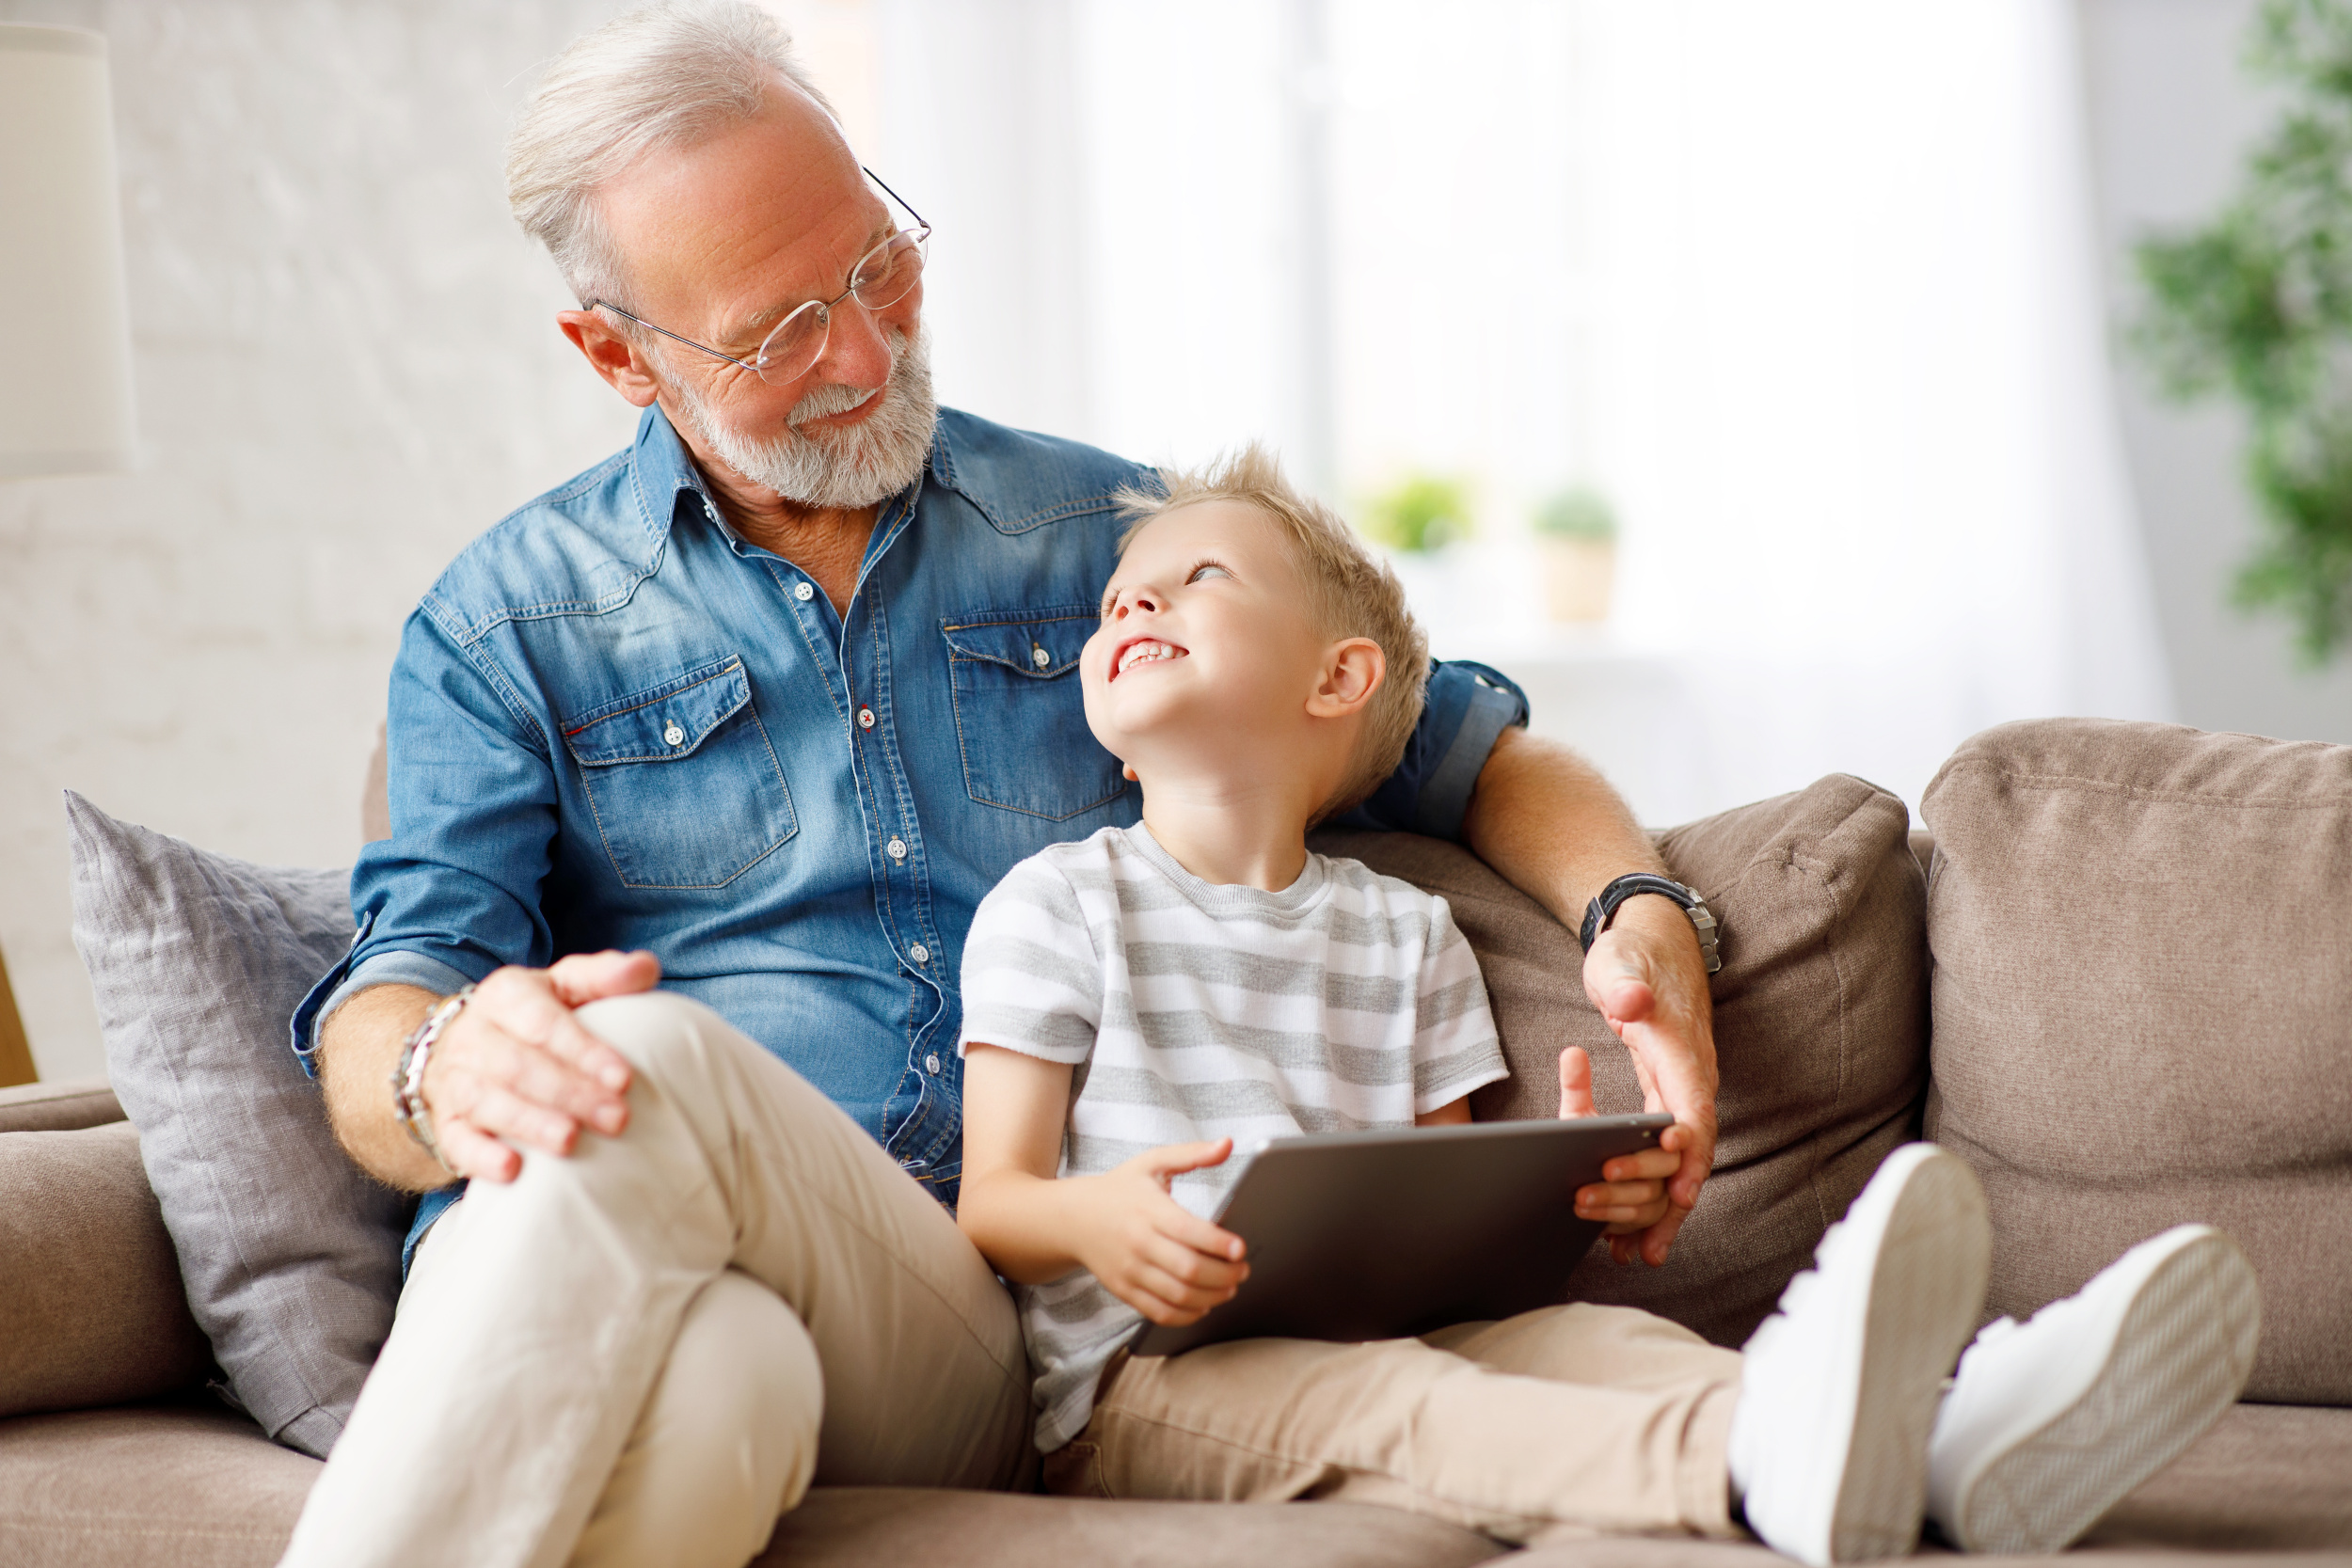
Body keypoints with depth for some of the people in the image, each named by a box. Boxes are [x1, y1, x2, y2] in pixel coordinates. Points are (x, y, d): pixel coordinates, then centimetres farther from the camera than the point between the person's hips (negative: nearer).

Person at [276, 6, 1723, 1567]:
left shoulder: (1110, 537, 20)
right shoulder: (509, 620, 13)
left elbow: (1477, 751, 26)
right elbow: (389, 1008, 2)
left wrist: (1642, 917, 3)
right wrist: (447, 1069, -26)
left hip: (979, 1322, 1)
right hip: (574, 1264, 0)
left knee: (652, 1083, -36)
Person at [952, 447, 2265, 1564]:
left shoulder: (1405, 935, 20)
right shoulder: (1057, 907, 7)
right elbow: (989, 1201, 1)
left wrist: (1568, 1187, -3)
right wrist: (1088, 1222, -24)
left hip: (1389, 1334, 5)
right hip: (1147, 1382, -4)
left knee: (1594, 1335, -26)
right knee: (1375, 1401, -36)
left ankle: (1956, 1436, -55)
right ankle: (1760, 1461, -68)